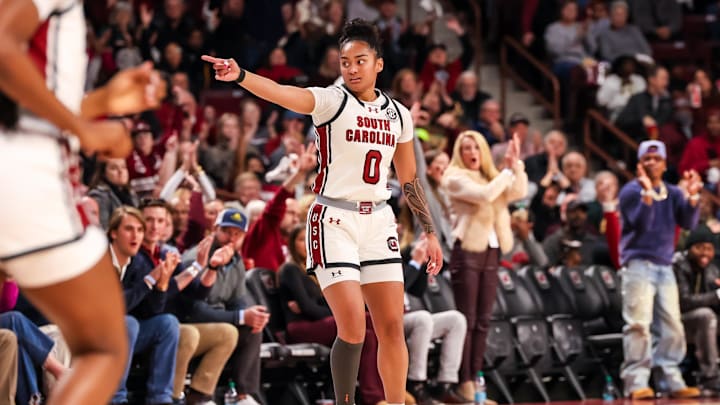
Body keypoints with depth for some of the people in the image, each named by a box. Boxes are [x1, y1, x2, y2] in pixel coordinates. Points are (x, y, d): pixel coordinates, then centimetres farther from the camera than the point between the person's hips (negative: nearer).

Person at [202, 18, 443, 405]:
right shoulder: (332, 101, -6)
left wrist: (429, 232, 17)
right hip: (334, 222, -5)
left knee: (392, 327, 4)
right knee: (352, 328, -12)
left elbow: (409, 180, 19)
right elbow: (283, 94, -26)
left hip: (378, 222, 5)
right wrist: (240, 76, -45)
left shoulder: (398, 115, 9)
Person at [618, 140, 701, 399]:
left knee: (672, 327, 4)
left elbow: (688, 223, 2)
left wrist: (692, 196, -11)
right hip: (639, 264, -6)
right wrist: (647, 194, -27)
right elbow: (641, 224, -15)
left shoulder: (673, 193, 14)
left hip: (665, 266, 6)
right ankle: (636, 383, -17)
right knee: (639, 324, -15)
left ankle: (673, 381, 9)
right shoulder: (631, 191, -2)